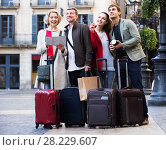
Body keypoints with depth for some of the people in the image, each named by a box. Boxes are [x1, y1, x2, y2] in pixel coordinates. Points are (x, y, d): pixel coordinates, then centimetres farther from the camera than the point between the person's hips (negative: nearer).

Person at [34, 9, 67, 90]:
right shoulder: (42, 32, 16)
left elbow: (65, 53, 10)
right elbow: (38, 50, 7)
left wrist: (62, 49, -14)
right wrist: (46, 44, -12)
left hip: (58, 64, 0)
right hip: (45, 63, 1)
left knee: (58, 89, -9)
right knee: (47, 89, -10)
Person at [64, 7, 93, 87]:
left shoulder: (83, 27, 0)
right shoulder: (65, 30, 18)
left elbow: (88, 47, -6)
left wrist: (87, 64, -13)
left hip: (82, 67, -5)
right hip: (70, 68, 5)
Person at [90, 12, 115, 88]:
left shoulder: (107, 32, 13)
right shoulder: (92, 31, 1)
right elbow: (93, 46, -15)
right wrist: (92, 32, -20)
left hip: (109, 65, 4)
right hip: (99, 65, -3)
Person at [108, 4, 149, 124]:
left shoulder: (128, 23, 1)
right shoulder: (110, 28, 17)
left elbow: (137, 38, -9)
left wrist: (122, 45, -14)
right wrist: (112, 48, 1)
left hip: (132, 59, -5)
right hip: (119, 60, 5)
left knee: (137, 88, -7)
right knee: (122, 89, 3)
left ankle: (144, 116, -3)